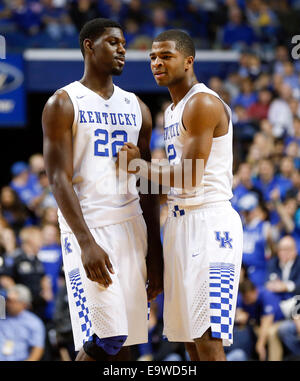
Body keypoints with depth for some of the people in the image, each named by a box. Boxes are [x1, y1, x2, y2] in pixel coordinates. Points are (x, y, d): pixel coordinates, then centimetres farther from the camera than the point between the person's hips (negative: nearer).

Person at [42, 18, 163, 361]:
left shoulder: (136, 108, 16)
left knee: (123, 341, 3)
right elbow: (59, 179, -10)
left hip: (132, 227, 6)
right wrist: (86, 242, -20)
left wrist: (155, 250, 12)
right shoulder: (63, 104, -2)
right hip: (88, 228, -6)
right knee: (103, 339, -17)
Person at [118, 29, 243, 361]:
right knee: (190, 337, 10)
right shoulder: (172, 110, 19)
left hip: (208, 222, -10)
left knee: (207, 340, -15)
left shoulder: (203, 104, -12)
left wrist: (141, 167, -5)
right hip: (181, 221, 10)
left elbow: (190, 177, -17)